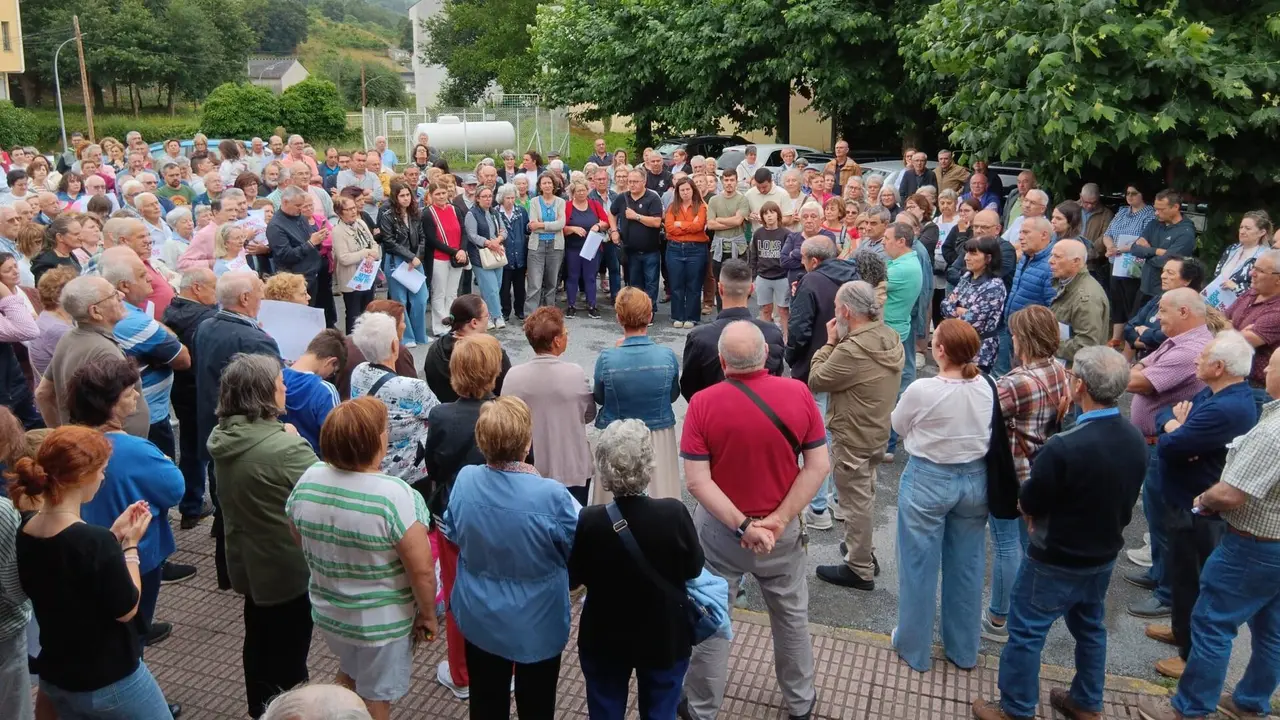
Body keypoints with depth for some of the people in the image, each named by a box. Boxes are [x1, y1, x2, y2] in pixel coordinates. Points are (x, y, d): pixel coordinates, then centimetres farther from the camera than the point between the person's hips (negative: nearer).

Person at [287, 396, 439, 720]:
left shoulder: (307, 480, -12)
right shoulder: (396, 496, -30)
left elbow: (300, 539, 5)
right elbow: (421, 571, -24)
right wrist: (427, 614, -7)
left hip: (327, 612, 5)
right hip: (381, 621, -5)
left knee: (349, 673, 32)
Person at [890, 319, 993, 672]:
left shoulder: (922, 390, -21)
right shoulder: (985, 388, -7)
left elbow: (898, 426, -3)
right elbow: (986, 432, 8)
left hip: (929, 481, -5)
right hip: (975, 479, 5)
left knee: (919, 566, 11)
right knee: (967, 565, 17)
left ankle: (914, 647, 26)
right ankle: (963, 649, 33)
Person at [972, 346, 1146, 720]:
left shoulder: (1063, 447, -33)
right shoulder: (1135, 439, -9)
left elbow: (1028, 504, -18)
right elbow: (1125, 503, 4)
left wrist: (1034, 509, 3)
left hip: (1056, 562, -7)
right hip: (1105, 556, 7)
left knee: (1026, 633, 10)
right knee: (1091, 627, 25)